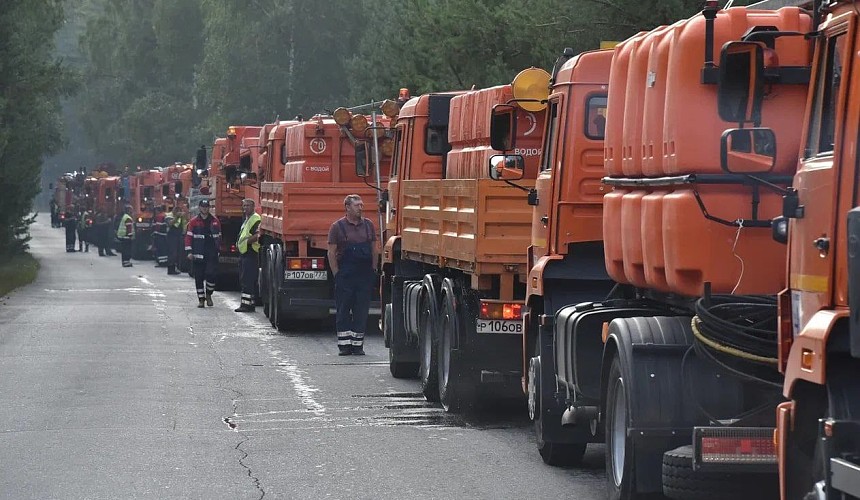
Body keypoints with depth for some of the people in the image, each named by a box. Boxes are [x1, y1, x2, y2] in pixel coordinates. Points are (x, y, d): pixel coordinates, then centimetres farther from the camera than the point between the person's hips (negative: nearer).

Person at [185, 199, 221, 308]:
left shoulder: (215, 221, 8)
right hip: (198, 254, 0)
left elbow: (218, 236, 15)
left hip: (212, 254, 0)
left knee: (212, 274, -10)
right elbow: (188, 236, 2)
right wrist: (189, 252, -5)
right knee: (199, 277, 2)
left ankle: (208, 295, 12)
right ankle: (201, 299, 10)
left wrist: (218, 248, 12)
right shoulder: (194, 222, 3)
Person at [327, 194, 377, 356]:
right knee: (343, 311, 0)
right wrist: (337, 274, -6)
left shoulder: (368, 225, 10)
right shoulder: (338, 227, -1)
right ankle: (344, 345, 5)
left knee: (362, 311, 3)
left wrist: (373, 271, 7)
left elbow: (374, 250, 15)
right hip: (345, 275, -3)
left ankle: (358, 344, 9)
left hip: (365, 276, 3)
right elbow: (331, 253, -1)